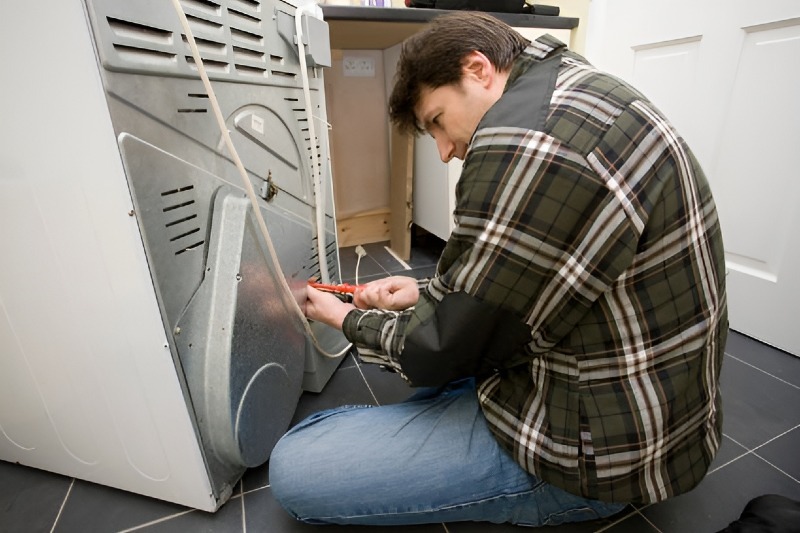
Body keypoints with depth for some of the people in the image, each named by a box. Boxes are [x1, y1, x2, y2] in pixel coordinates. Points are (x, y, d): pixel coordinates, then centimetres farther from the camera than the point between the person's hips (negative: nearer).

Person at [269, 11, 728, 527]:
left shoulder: (526, 137, -26)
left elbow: (443, 351, -18)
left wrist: (349, 318, 1)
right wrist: (428, 293, 7)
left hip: (598, 448, -9)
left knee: (293, 470, -13)